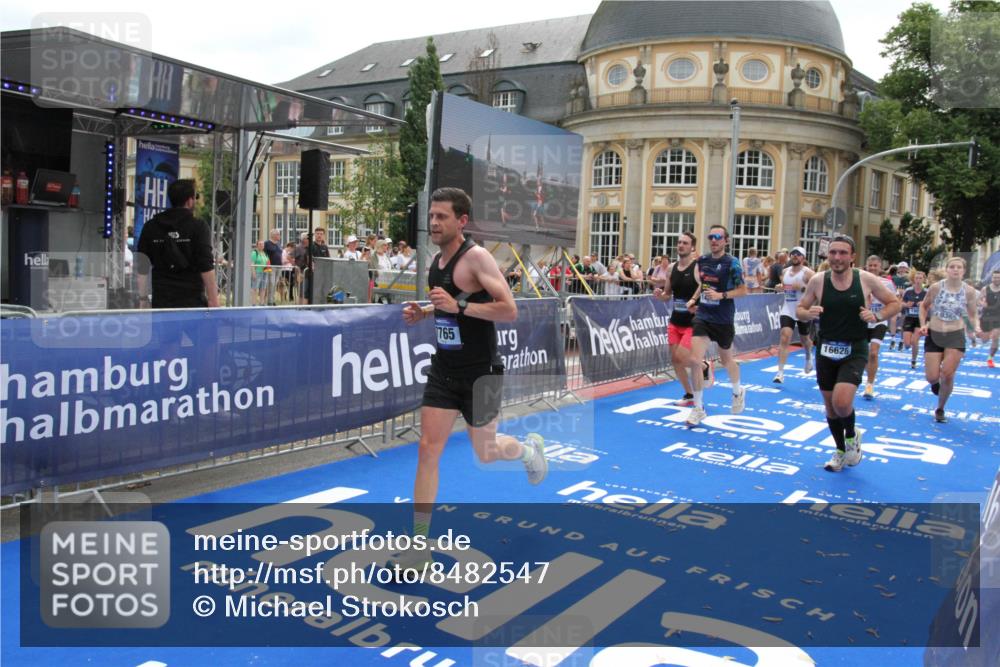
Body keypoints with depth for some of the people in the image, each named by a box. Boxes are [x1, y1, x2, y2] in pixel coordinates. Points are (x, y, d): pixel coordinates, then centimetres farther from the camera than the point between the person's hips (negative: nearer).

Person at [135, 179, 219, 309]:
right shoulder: (198, 227, -5)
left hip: (160, 302, 4)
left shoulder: (150, 227, 8)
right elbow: (206, 268, -9)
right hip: (192, 302, -3)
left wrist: (143, 298, 14)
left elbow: (141, 268, 9)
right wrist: (213, 300, -6)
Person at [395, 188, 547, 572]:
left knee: (485, 453, 11)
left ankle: (529, 449, 47)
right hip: (443, 370, 6)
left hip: (480, 373, -6)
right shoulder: (436, 261, 7)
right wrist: (422, 313, 4)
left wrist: (459, 306, -30)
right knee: (428, 449, -2)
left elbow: (509, 311, -23)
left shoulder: (476, 257, -17)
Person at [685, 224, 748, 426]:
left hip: (723, 320, -3)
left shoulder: (732, 263, -11)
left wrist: (721, 295, -23)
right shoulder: (702, 260, 4)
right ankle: (698, 408, 2)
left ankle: (738, 392, 47)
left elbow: (743, 290, -10)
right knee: (695, 361, -10)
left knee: (726, 359, 16)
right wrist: (694, 298, 6)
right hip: (702, 316, 3)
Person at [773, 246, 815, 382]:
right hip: (787, 311, 3)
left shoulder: (808, 273, -10)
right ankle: (780, 372, -16)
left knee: (804, 339, 18)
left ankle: (809, 357, 54)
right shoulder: (785, 272, 7)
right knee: (784, 338, -13)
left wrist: (802, 288, -27)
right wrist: (780, 287, 7)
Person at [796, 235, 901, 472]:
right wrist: (809, 313, -17)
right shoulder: (818, 280, -4)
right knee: (830, 405, 12)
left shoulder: (867, 280, -7)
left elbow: (894, 303, 5)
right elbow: (799, 310, 6)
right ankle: (841, 451, 36)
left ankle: (852, 435, 14)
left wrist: (877, 316, -14)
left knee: (842, 402, -20)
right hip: (826, 349, 3)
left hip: (855, 350, -3)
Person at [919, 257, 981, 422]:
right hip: (934, 335, 0)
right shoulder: (936, 287, -7)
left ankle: (940, 409, 16)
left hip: (956, 336, 0)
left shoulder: (969, 291, -6)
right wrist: (923, 324, -5)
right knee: (932, 377, -2)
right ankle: (936, 382, 40)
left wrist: (976, 327, -15)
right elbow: (924, 306, 8)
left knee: (948, 375, -7)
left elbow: (973, 314, 5)